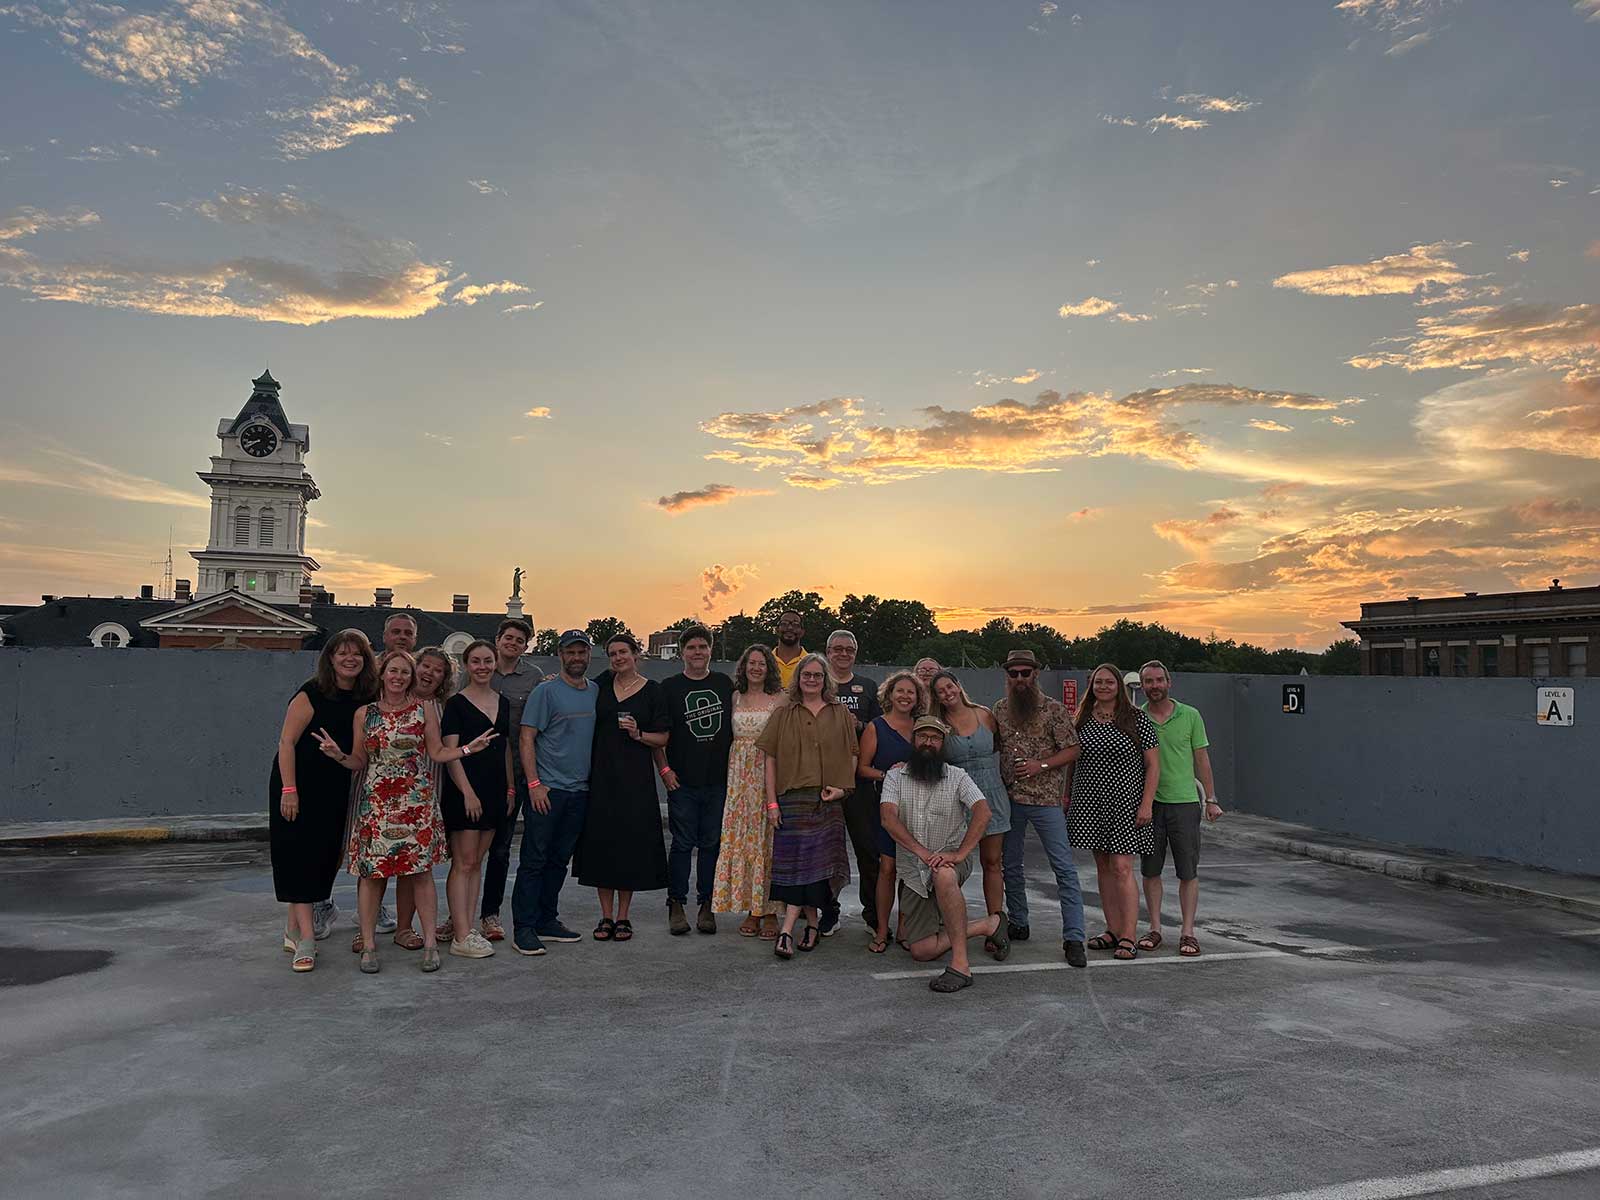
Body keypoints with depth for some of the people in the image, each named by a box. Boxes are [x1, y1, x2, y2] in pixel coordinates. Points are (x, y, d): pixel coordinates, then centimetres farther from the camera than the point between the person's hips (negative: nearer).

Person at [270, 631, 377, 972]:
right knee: (299, 854, -7)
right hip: (299, 784, -6)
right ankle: (306, 938, -8)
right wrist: (289, 790, -20)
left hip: (335, 790, 6)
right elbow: (287, 741, -15)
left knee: (324, 854, 8)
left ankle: (294, 928, 22)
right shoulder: (312, 693, -13)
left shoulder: (365, 699, 4)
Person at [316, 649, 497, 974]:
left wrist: (469, 748, -9)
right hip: (375, 801, 1)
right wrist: (338, 755, -11)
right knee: (370, 871, -1)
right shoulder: (364, 713, 7)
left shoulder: (423, 710, 6)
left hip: (417, 801, -1)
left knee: (420, 868, -1)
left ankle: (430, 943, 7)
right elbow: (359, 761, 9)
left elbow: (438, 753, 5)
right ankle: (368, 944, 10)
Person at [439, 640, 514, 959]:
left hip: (494, 792, 6)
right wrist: (467, 792, -18)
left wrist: (510, 789, 12)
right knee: (463, 863, -5)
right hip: (464, 791, -6)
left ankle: (465, 926, 16)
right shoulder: (456, 703, -5)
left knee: (477, 862, 10)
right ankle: (461, 936, -4)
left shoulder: (503, 703, 13)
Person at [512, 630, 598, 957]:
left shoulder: (596, 691, 12)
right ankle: (524, 929, 3)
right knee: (534, 860, -2)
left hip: (580, 791, 6)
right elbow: (526, 737, -9)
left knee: (559, 859, 13)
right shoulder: (546, 691, -6)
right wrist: (534, 783, -15)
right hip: (547, 790, -6)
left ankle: (547, 921, 23)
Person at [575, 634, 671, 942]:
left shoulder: (652, 690, 2)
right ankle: (606, 916, 13)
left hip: (636, 778, -2)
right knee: (601, 842, 2)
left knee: (631, 844, 0)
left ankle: (622, 917, 12)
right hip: (601, 776, 2)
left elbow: (663, 738, 4)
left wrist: (638, 734, -13)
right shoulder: (602, 684, 8)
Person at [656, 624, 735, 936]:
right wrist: (664, 769, -6)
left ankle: (707, 906, 16)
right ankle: (676, 906, 12)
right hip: (683, 781, -2)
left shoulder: (725, 684, 9)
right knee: (683, 844, 2)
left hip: (719, 781, 2)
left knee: (712, 844, 7)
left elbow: (736, 727, 17)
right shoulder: (670, 688, 2)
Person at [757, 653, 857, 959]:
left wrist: (842, 786, -5)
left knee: (816, 862, -3)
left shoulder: (841, 714, 10)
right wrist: (772, 802, -2)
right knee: (795, 860, -3)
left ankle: (787, 930, 2)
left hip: (828, 801, 1)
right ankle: (812, 923, 10)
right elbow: (770, 759, 4)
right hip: (792, 798, 0)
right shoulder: (784, 715, 7)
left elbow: (852, 754, 11)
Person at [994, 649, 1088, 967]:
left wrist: (1041, 765, -17)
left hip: (1046, 798, -4)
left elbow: (1072, 749, -6)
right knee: (1010, 865, 13)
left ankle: (1073, 938, -5)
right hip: (1008, 798, 5)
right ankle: (1018, 924, 28)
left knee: (1064, 867, -7)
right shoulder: (1000, 709, 8)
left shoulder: (1054, 709, -5)